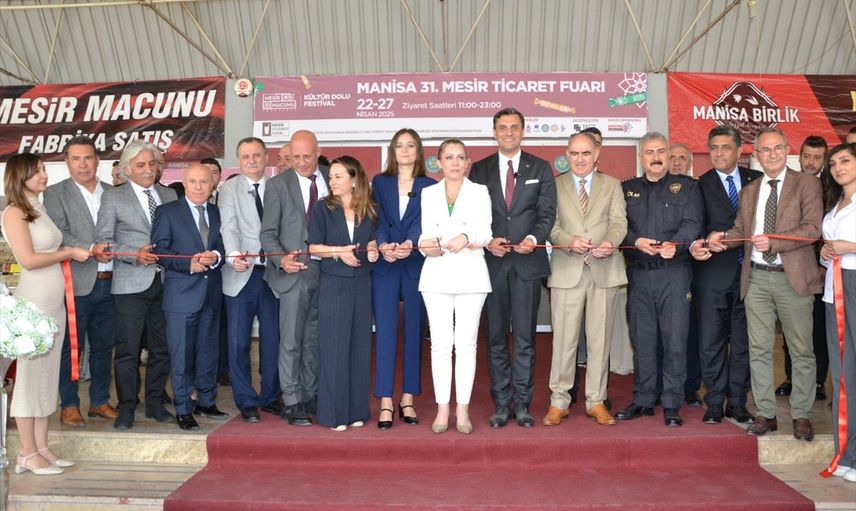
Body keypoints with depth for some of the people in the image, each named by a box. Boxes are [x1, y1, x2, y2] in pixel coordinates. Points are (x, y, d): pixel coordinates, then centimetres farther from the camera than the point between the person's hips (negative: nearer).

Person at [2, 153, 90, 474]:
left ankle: (42, 447, 18)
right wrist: (69, 253, -7)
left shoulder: (40, 210, 15)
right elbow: (28, 259, -16)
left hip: (55, 302, 8)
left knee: (48, 374, 10)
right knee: (30, 374, -1)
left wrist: (84, 252, 4)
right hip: (33, 302, -8)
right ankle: (27, 454, 8)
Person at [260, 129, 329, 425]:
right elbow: (268, 233, 0)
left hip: (327, 270, 3)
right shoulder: (278, 185, 2)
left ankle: (311, 396, 21)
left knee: (315, 339, 10)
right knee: (291, 341, -1)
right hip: (295, 271, -2)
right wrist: (282, 259, -17)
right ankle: (292, 403, 8)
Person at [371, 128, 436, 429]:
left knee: (414, 333, 5)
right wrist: (383, 245, -21)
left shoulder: (429, 186, 8)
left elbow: (423, 221, -7)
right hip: (385, 267, 0)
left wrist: (410, 243, -27)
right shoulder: (380, 182, 11)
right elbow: (378, 219, -1)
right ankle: (386, 403, 2)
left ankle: (408, 399, 15)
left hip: (416, 267, 0)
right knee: (385, 333, -2)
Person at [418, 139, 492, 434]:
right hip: (437, 276, 1)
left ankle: (463, 409, 8)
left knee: (466, 343, 0)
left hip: (470, 275, -1)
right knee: (440, 344, 1)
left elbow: (484, 231, -4)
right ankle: (442, 408, 9)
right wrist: (428, 244, -19)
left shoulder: (479, 192, 8)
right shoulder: (428, 194, 13)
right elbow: (427, 233, 5)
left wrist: (465, 238, -26)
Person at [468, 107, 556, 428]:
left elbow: (547, 213, 3)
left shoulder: (540, 168, 8)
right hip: (492, 261, 1)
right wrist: (488, 241, -11)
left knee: (525, 336, 2)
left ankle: (522, 403, 12)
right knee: (496, 336, 5)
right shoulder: (480, 170, 9)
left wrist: (534, 238, -15)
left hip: (527, 261, -1)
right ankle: (502, 403, 15)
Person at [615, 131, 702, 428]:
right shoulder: (627, 189, 14)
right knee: (642, 339, 8)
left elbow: (692, 223, -4)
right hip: (638, 273, 2)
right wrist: (636, 241, -16)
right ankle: (643, 400, 18)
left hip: (674, 272, -2)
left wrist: (675, 245, -23)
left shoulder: (686, 186, 9)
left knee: (675, 339, -2)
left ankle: (672, 404, 8)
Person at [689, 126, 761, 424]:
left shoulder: (756, 180, 9)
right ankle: (714, 404, 12)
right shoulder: (700, 185, 1)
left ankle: (737, 402, 20)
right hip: (713, 274, -2)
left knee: (743, 341, 9)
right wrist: (694, 246, -27)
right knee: (711, 341, 1)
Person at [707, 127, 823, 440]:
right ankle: (765, 414, 17)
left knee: (801, 350, 4)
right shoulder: (749, 191, 15)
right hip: (756, 278, 4)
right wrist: (722, 237, -7)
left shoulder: (806, 184, 0)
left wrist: (774, 241, -21)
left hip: (792, 277, -4)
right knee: (759, 350, 7)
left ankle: (801, 415, 16)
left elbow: (813, 228, -10)